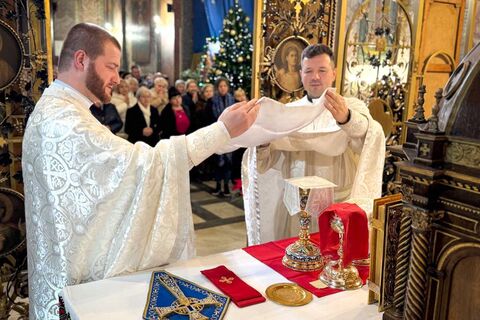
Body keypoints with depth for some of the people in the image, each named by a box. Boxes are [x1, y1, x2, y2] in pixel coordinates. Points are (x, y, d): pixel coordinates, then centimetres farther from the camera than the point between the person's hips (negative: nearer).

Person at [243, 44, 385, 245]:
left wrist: (346, 119, -46)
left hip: (338, 207, -2)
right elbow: (265, 163, 0)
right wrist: (262, 143, -22)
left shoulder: (353, 107, -1)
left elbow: (370, 136, -25)